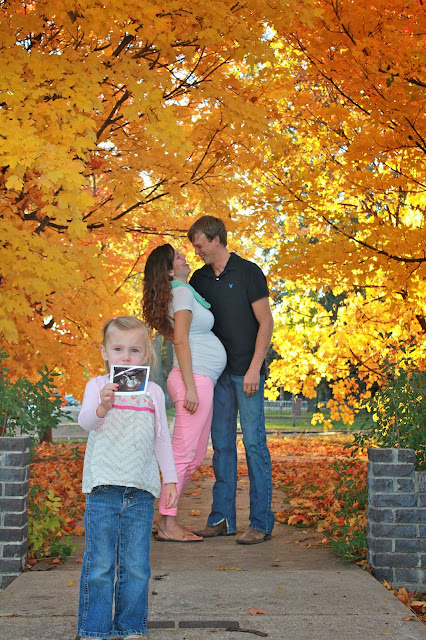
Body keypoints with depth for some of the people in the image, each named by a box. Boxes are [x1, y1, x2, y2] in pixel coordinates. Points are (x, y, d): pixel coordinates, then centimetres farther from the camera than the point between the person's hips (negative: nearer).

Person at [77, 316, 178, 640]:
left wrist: (170, 478, 14)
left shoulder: (153, 392, 12)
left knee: (136, 566, 5)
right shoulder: (97, 385, 3)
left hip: (141, 491, 3)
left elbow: (162, 438, 18)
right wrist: (102, 407, -35)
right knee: (99, 564, -1)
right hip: (104, 488, -2)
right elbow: (86, 421, -14)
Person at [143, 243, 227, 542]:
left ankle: (169, 519, 14)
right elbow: (180, 341, -16)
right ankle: (167, 524, -6)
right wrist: (190, 387, -20)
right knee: (184, 455, -9)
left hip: (202, 381, 10)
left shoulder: (185, 291, 20)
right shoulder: (183, 293, -9)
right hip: (196, 378, -10)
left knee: (195, 456, 11)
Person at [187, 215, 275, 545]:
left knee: (254, 444, -5)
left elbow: (266, 322, -7)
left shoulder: (248, 272, -4)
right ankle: (222, 518, 14)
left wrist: (254, 368, -14)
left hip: (247, 372, -6)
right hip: (218, 372, 6)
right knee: (222, 445, 8)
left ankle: (261, 523, -1)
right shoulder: (199, 279, 12)